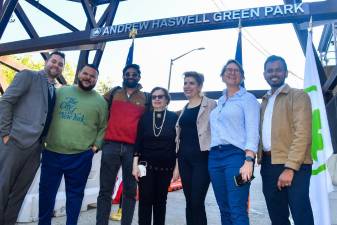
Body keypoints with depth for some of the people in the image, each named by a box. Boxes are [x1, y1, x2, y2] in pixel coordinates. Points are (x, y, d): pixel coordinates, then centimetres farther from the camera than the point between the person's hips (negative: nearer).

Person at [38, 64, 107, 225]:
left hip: (80, 156, -1)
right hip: (52, 153, 2)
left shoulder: (100, 101, 4)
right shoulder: (61, 92, 8)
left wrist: (96, 145, -4)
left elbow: (103, 127, 7)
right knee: (46, 191, 11)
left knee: (75, 194, 10)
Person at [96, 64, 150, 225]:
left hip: (134, 148, 0)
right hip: (111, 145, 0)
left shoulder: (146, 98, 11)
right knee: (105, 190, 2)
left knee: (130, 191, 6)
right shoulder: (113, 92, 13)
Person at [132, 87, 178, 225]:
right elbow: (138, 142, 0)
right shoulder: (145, 117, 3)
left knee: (160, 200, 10)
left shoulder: (174, 117, 0)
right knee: (145, 200, -1)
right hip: (146, 165, 0)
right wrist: (135, 165, -6)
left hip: (166, 167, 0)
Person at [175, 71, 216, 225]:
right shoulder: (184, 109, 16)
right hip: (185, 158, 6)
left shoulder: (210, 104, -2)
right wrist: (177, 163, 16)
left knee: (197, 202, -6)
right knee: (189, 201, 11)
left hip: (201, 157, -6)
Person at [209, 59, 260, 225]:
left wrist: (249, 160, -20)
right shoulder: (219, 102, 20)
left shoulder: (248, 98, 2)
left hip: (236, 155, -6)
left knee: (237, 211, -10)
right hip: (214, 156, 6)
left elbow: (252, 131, -9)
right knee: (224, 210, 10)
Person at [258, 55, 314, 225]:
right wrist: (261, 161, 4)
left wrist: (290, 168, -20)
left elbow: (302, 133, -12)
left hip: (293, 166, -6)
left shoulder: (298, 96, -2)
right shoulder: (264, 101, 19)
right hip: (268, 164, 6)